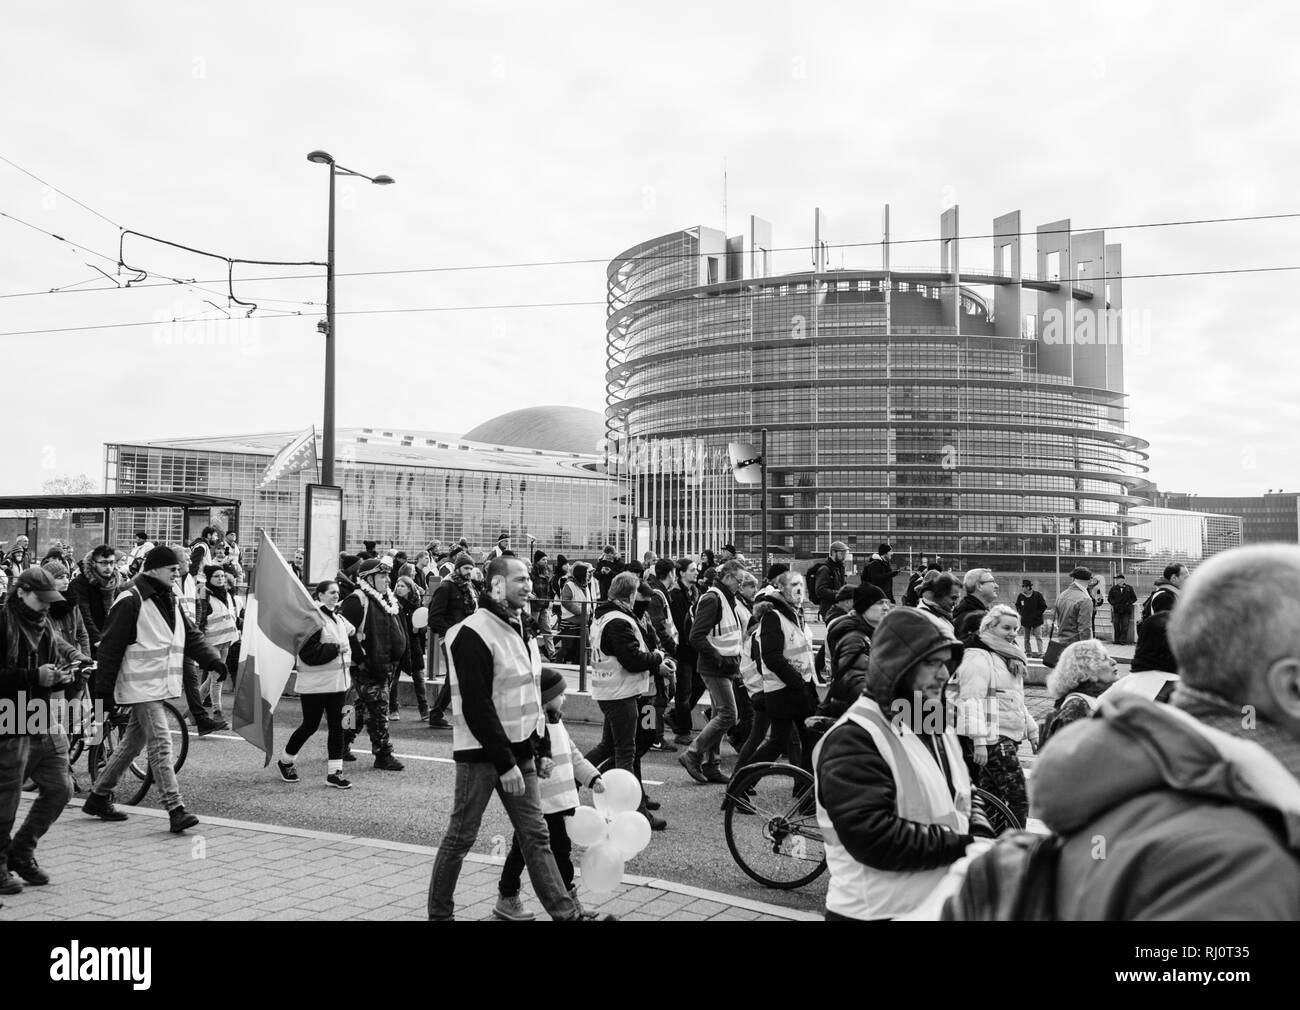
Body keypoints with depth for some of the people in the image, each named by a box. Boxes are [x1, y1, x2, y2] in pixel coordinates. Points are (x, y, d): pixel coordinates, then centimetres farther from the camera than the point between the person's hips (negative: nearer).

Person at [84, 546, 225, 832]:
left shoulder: (171, 600, 13)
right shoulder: (131, 600, -13)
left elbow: (191, 636, 13)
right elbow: (111, 646, -12)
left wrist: (215, 662, 1)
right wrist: (104, 687, -12)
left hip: (161, 684, 9)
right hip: (141, 686, -9)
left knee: (133, 742, 17)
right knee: (161, 744, -12)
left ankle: (98, 796, 32)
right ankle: (176, 809, -13)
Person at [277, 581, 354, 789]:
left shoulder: (339, 618, 12)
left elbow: (349, 636, 30)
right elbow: (308, 653, -22)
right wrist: (335, 649, -20)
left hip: (338, 681, 7)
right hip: (315, 683, -7)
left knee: (336, 726, 5)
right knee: (310, 725, 3)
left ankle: (334, 772, 10)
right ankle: (285, 761, 26)